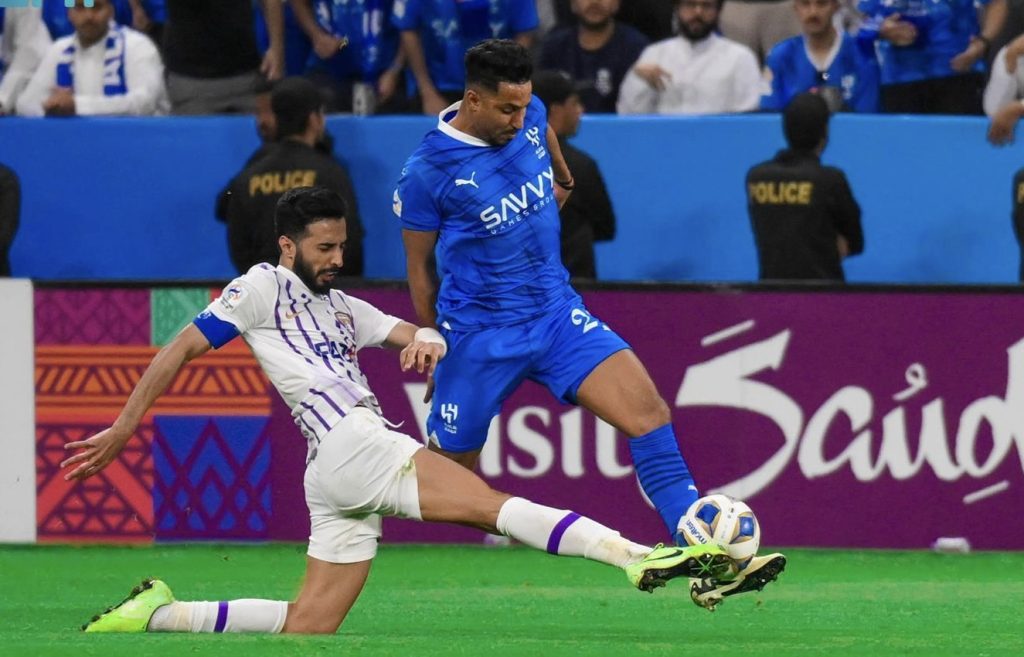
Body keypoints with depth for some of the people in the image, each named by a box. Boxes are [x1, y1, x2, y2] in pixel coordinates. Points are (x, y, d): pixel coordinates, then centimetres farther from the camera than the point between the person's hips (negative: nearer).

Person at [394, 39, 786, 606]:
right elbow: (419, 264, -3)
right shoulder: (427, 172, -17)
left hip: (556, 313, 4)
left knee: (648, 411, -14)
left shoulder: (528, 116, -4)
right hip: (479, 338, -4)